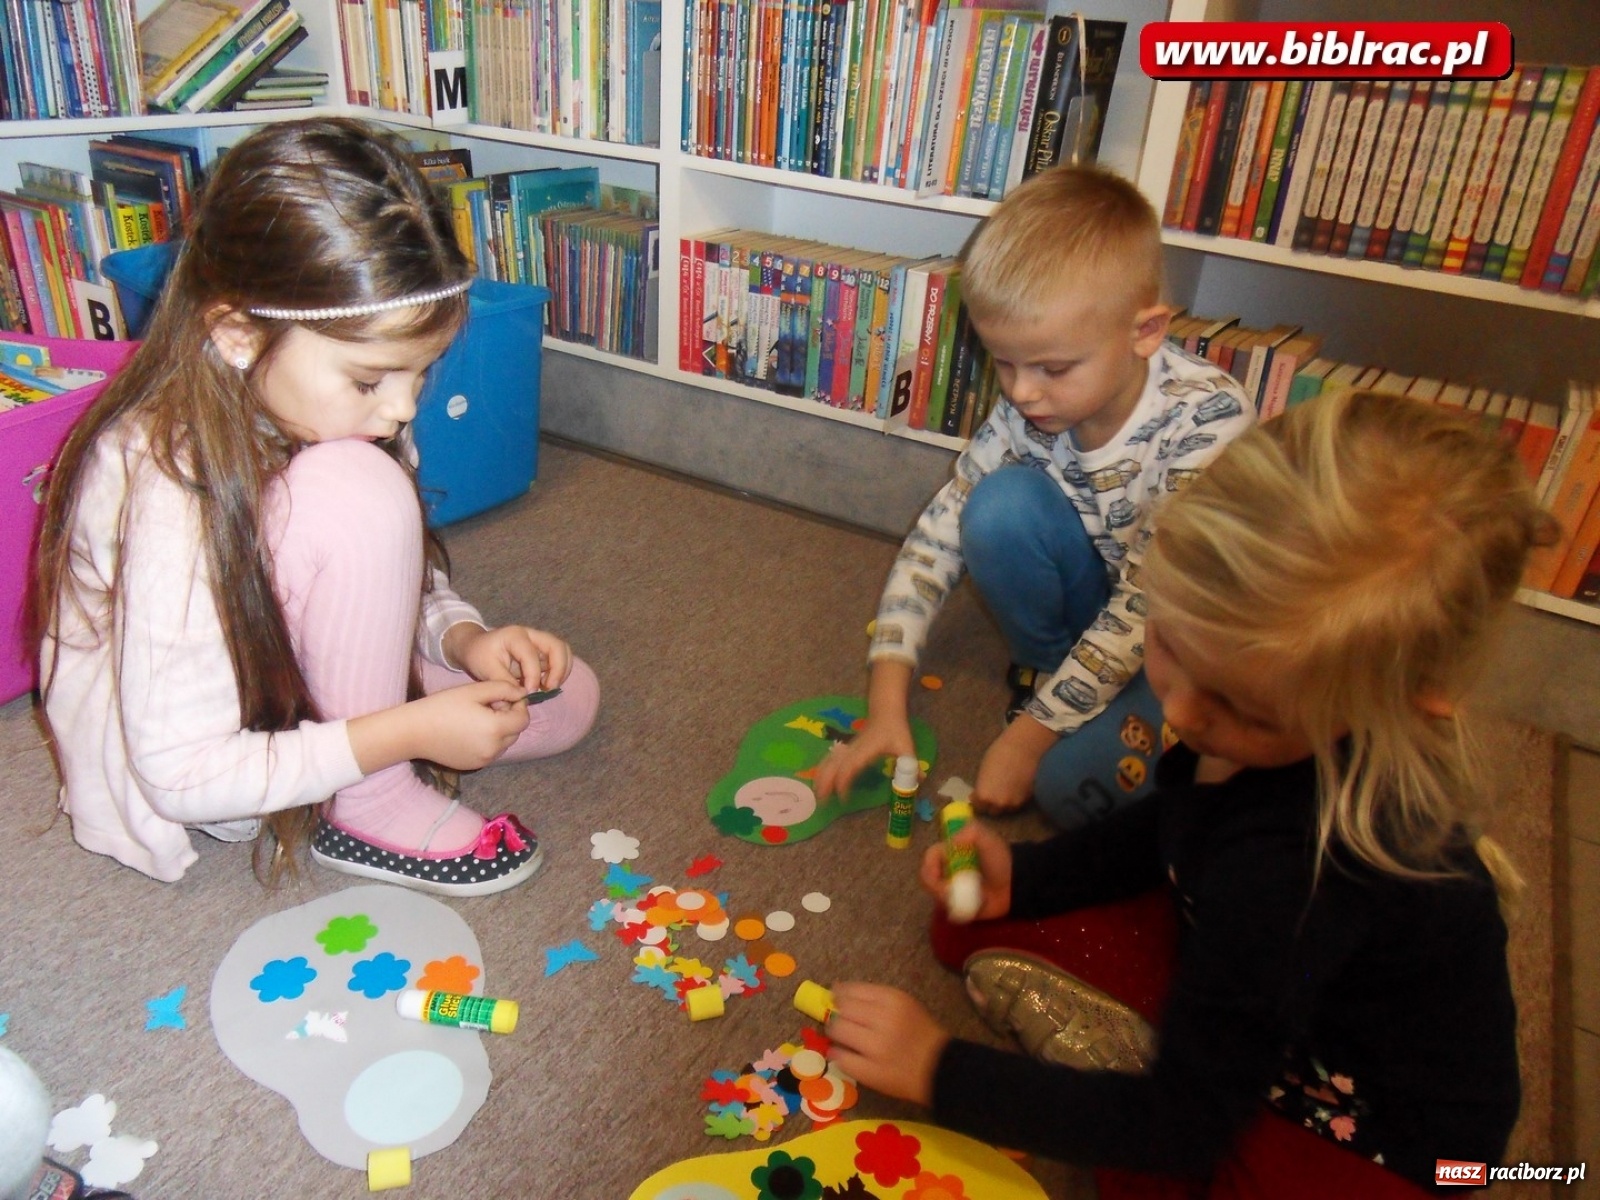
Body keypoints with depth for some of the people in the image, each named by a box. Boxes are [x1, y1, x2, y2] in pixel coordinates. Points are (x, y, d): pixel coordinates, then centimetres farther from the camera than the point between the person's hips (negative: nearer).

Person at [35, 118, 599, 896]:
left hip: (303, 683, 7)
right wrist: (406, 731, -31)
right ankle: (372, 810, -16)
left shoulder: (319, 412, -12)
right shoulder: (168, 492, -33)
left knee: (564, 698, 0)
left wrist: (466, 639, -17)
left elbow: (403, 580, 4)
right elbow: (182, 774, -28)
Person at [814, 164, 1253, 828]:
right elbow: (940, 532, -13)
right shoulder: (1028, 407, -16)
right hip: (1098, 607, 5)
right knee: (1001, 504, -24)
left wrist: (1029, 736, -25)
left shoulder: (1207, 420, -29)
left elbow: (1149, 607, -28)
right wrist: (886, 708, -19)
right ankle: (1044, 673, -2)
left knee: (1075, 783, -29)